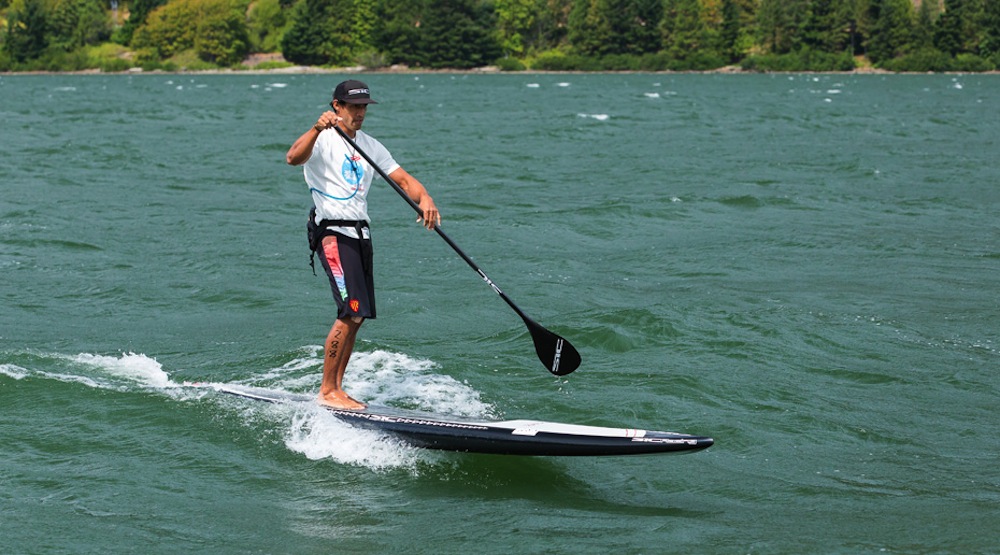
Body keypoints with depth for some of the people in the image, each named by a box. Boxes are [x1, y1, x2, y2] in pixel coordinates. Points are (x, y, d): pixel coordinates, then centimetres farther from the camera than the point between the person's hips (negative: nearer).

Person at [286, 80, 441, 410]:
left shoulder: (370, 147, 18)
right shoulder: (323, 140, -4)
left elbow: (403, 179, 10)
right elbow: (293, 158, -26)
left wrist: (424, 198, -11)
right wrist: (318, 129, -42)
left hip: (361, 234, 8)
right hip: (332, 230, -8)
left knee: (357, 317, 6)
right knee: (350, 312, -16)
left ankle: (337, 388, 14)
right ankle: (327, 391, -9)